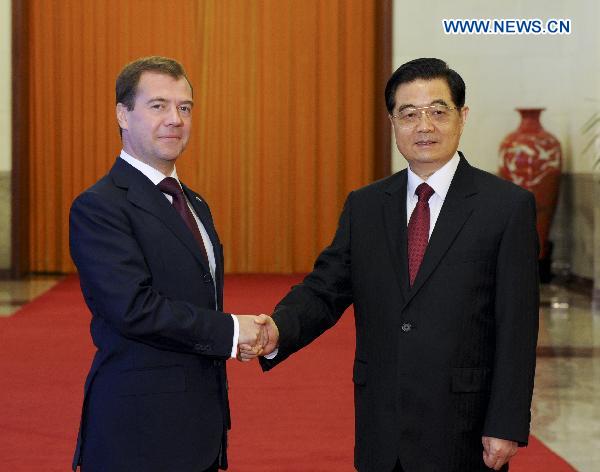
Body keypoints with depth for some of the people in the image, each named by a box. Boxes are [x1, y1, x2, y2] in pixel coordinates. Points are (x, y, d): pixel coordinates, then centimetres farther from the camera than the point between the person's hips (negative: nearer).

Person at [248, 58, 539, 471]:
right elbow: (324, 290, 3)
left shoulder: (509, 205, -4)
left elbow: (517, 328, -7)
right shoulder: (364, 206, 8)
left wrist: (506, 426, -11)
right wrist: (277, 333, -18)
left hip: (463, 431, -3)